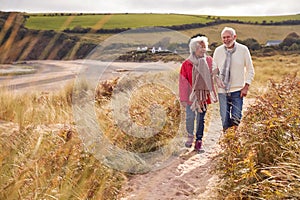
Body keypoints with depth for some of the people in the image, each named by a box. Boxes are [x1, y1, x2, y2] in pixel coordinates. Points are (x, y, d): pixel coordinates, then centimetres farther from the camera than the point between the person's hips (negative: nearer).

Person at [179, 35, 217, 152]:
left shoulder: (209, 61, 3)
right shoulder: (186, 64, -5)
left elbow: (212, 77, 10)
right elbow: (183, 82, -3)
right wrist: (183, 98, -5)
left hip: (203, 95, 2)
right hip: (191, 95, -2)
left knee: (200, 119, 7)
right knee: (190, 117, -4)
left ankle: (199, 140, 18)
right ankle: (190, 136, 23)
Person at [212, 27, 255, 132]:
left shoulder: (243, 50, -3)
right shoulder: (218, 51, 1)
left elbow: (250, 70, 4)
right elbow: (214, 69, 13)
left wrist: (246, 87, -5)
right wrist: (217, 78, -8)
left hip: (237, 91, -1)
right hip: (222, 90, 2)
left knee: (236, 118, -5)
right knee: (224, 119, 3)